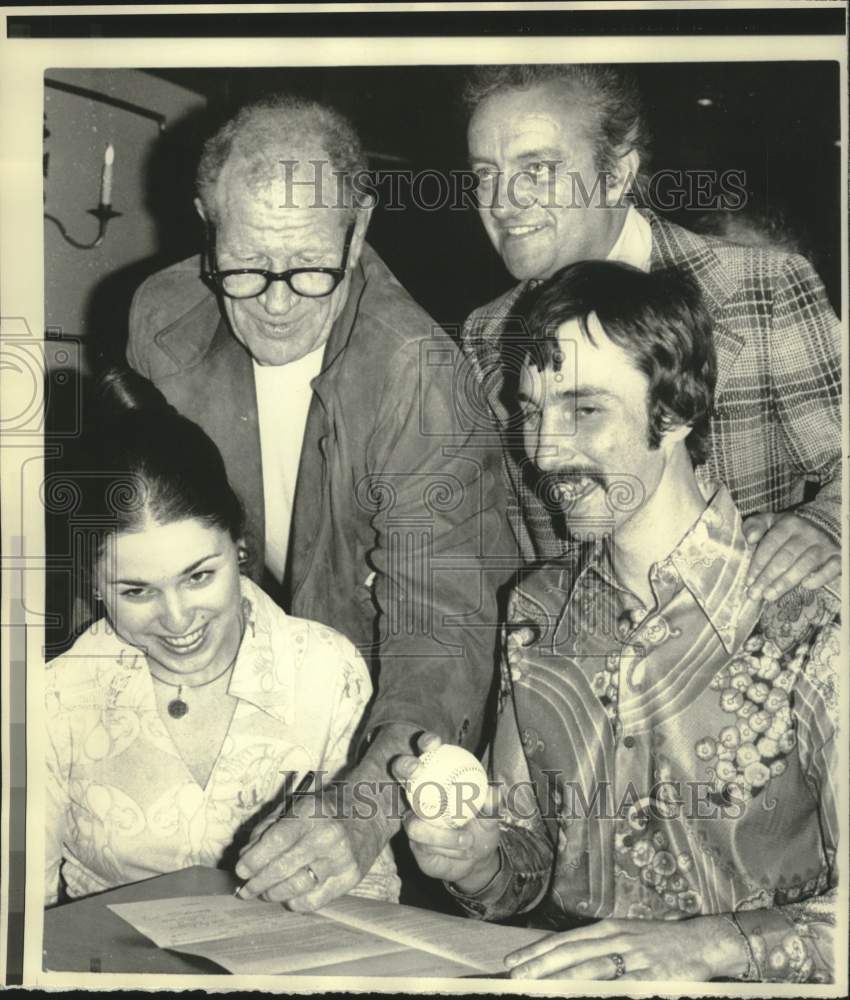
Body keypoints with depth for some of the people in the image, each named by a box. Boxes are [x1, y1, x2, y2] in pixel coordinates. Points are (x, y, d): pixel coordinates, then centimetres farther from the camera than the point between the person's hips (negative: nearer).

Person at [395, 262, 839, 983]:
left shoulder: (809, 616, -14)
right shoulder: (537, 611, 3)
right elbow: (531, 857, 10)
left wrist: (708, 944, -28)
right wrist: (478, 864, -9)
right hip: (566, 974, 3)